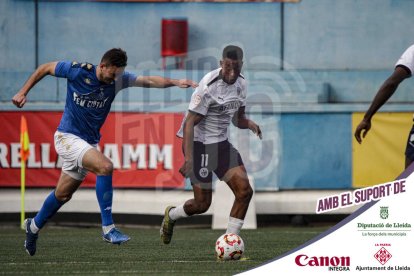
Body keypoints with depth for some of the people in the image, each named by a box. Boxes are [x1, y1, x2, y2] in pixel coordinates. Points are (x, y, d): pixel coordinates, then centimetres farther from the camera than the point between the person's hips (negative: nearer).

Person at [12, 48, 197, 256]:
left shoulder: (118, 80, -7)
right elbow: (44, 68, -2)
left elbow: (148, 81, -18)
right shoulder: (78, 71, -17)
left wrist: (175, 82, -34)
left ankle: (34, 226, 41)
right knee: (105, 166, -27)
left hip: (89, 142, 6)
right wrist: (23, 92, -1)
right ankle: (108, 228, -24)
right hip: (68, 137, -6)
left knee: (63, 194, 16)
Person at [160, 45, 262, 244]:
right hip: (200, 145, -7)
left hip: (222, 143, 7)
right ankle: (171, 215, 29)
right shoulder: (209, 86, -22)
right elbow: (190, 123, -22)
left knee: (244, 190, -8)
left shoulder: (240, 83, 3)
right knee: (202, 204, -4)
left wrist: (249, 124, -9)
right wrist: (188, 157, -32)